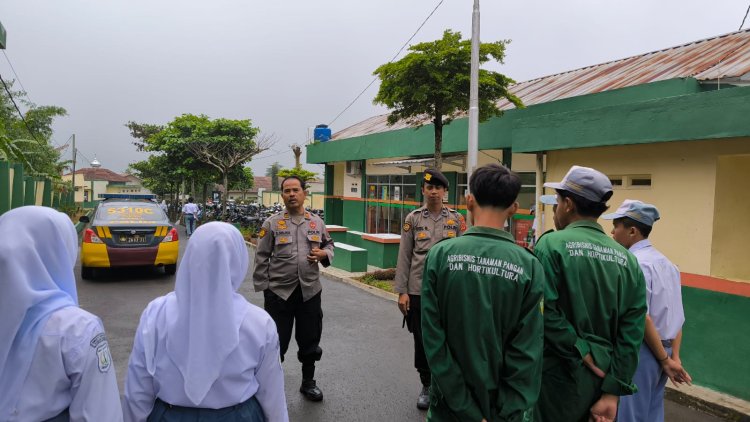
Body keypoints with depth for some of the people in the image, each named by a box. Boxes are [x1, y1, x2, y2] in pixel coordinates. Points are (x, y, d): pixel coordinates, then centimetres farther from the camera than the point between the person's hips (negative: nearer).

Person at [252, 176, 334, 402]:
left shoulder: (317, 222, 5)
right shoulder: (272, 223, -3)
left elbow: (329, 245, 17)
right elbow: (261, 257, -2)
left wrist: (324, 254, -7)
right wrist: (263, 287, -5)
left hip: (310, 291, 3)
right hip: (279, 291, -2)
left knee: (310, 340, 14)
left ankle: (308, 382, 34)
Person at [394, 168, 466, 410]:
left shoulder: (457, 219, 2)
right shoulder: (413, 219, 2)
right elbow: (404, 257, 0)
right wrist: (401, 291, -4)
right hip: (418, 290, 1)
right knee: (421, 340, 10)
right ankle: (426, 386, 29)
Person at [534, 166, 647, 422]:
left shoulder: (551, 244, -13)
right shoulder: (627, 259, 3)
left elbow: (545, 311, -22)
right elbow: (632, 330, -1)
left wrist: (581, 352, -11)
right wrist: (613, 392, 0)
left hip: (558, 374, -5)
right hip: (602, 377, 6)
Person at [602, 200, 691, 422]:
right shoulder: (666, 263, 10)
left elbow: (642, 319, -21)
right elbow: (676, 317, 9)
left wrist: (665, 360, -11)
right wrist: (674, 357, 6)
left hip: (641, 352, -9)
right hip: (661, 351, 9)